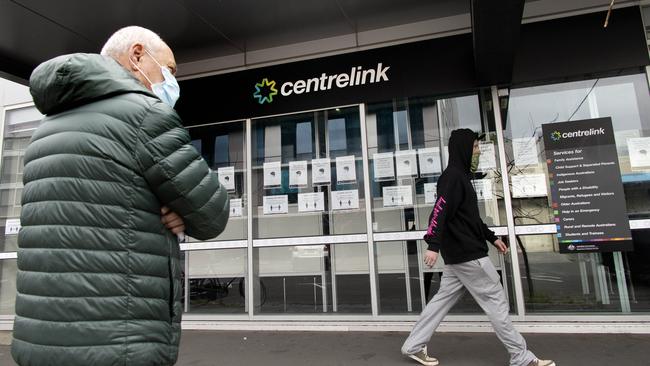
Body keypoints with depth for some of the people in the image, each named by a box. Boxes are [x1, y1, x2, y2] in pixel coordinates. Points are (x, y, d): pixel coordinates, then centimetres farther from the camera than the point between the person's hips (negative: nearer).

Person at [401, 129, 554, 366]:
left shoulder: (460, 177, 20)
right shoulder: (453, 176, -12)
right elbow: (440, 211, -25)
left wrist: (492, 238, 27)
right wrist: (434, 245, -35)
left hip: (458, 256, 10)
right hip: (467, 255, -10)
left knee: (442, 300, 11)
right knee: (496, 301, 1)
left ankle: (413, 346, 17)